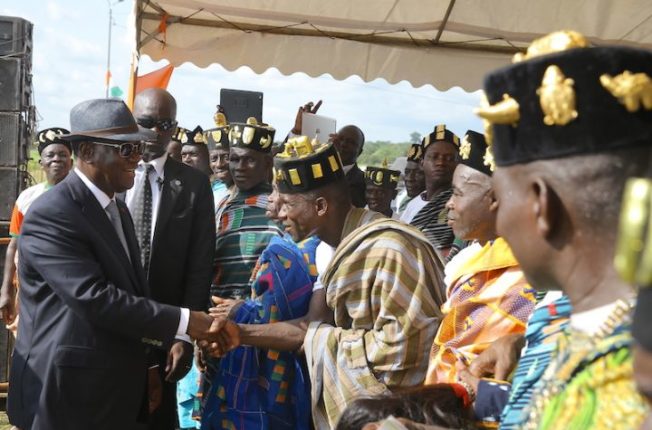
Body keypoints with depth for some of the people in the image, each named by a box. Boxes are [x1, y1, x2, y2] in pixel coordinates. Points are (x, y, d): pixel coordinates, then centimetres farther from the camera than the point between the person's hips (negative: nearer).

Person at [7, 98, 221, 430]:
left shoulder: (117, 209, 13)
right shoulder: (51, 214, -17)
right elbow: (93, 297, -26)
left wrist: (143, 366, 13)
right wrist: (183, 321, -24)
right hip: (66, 393, -8)